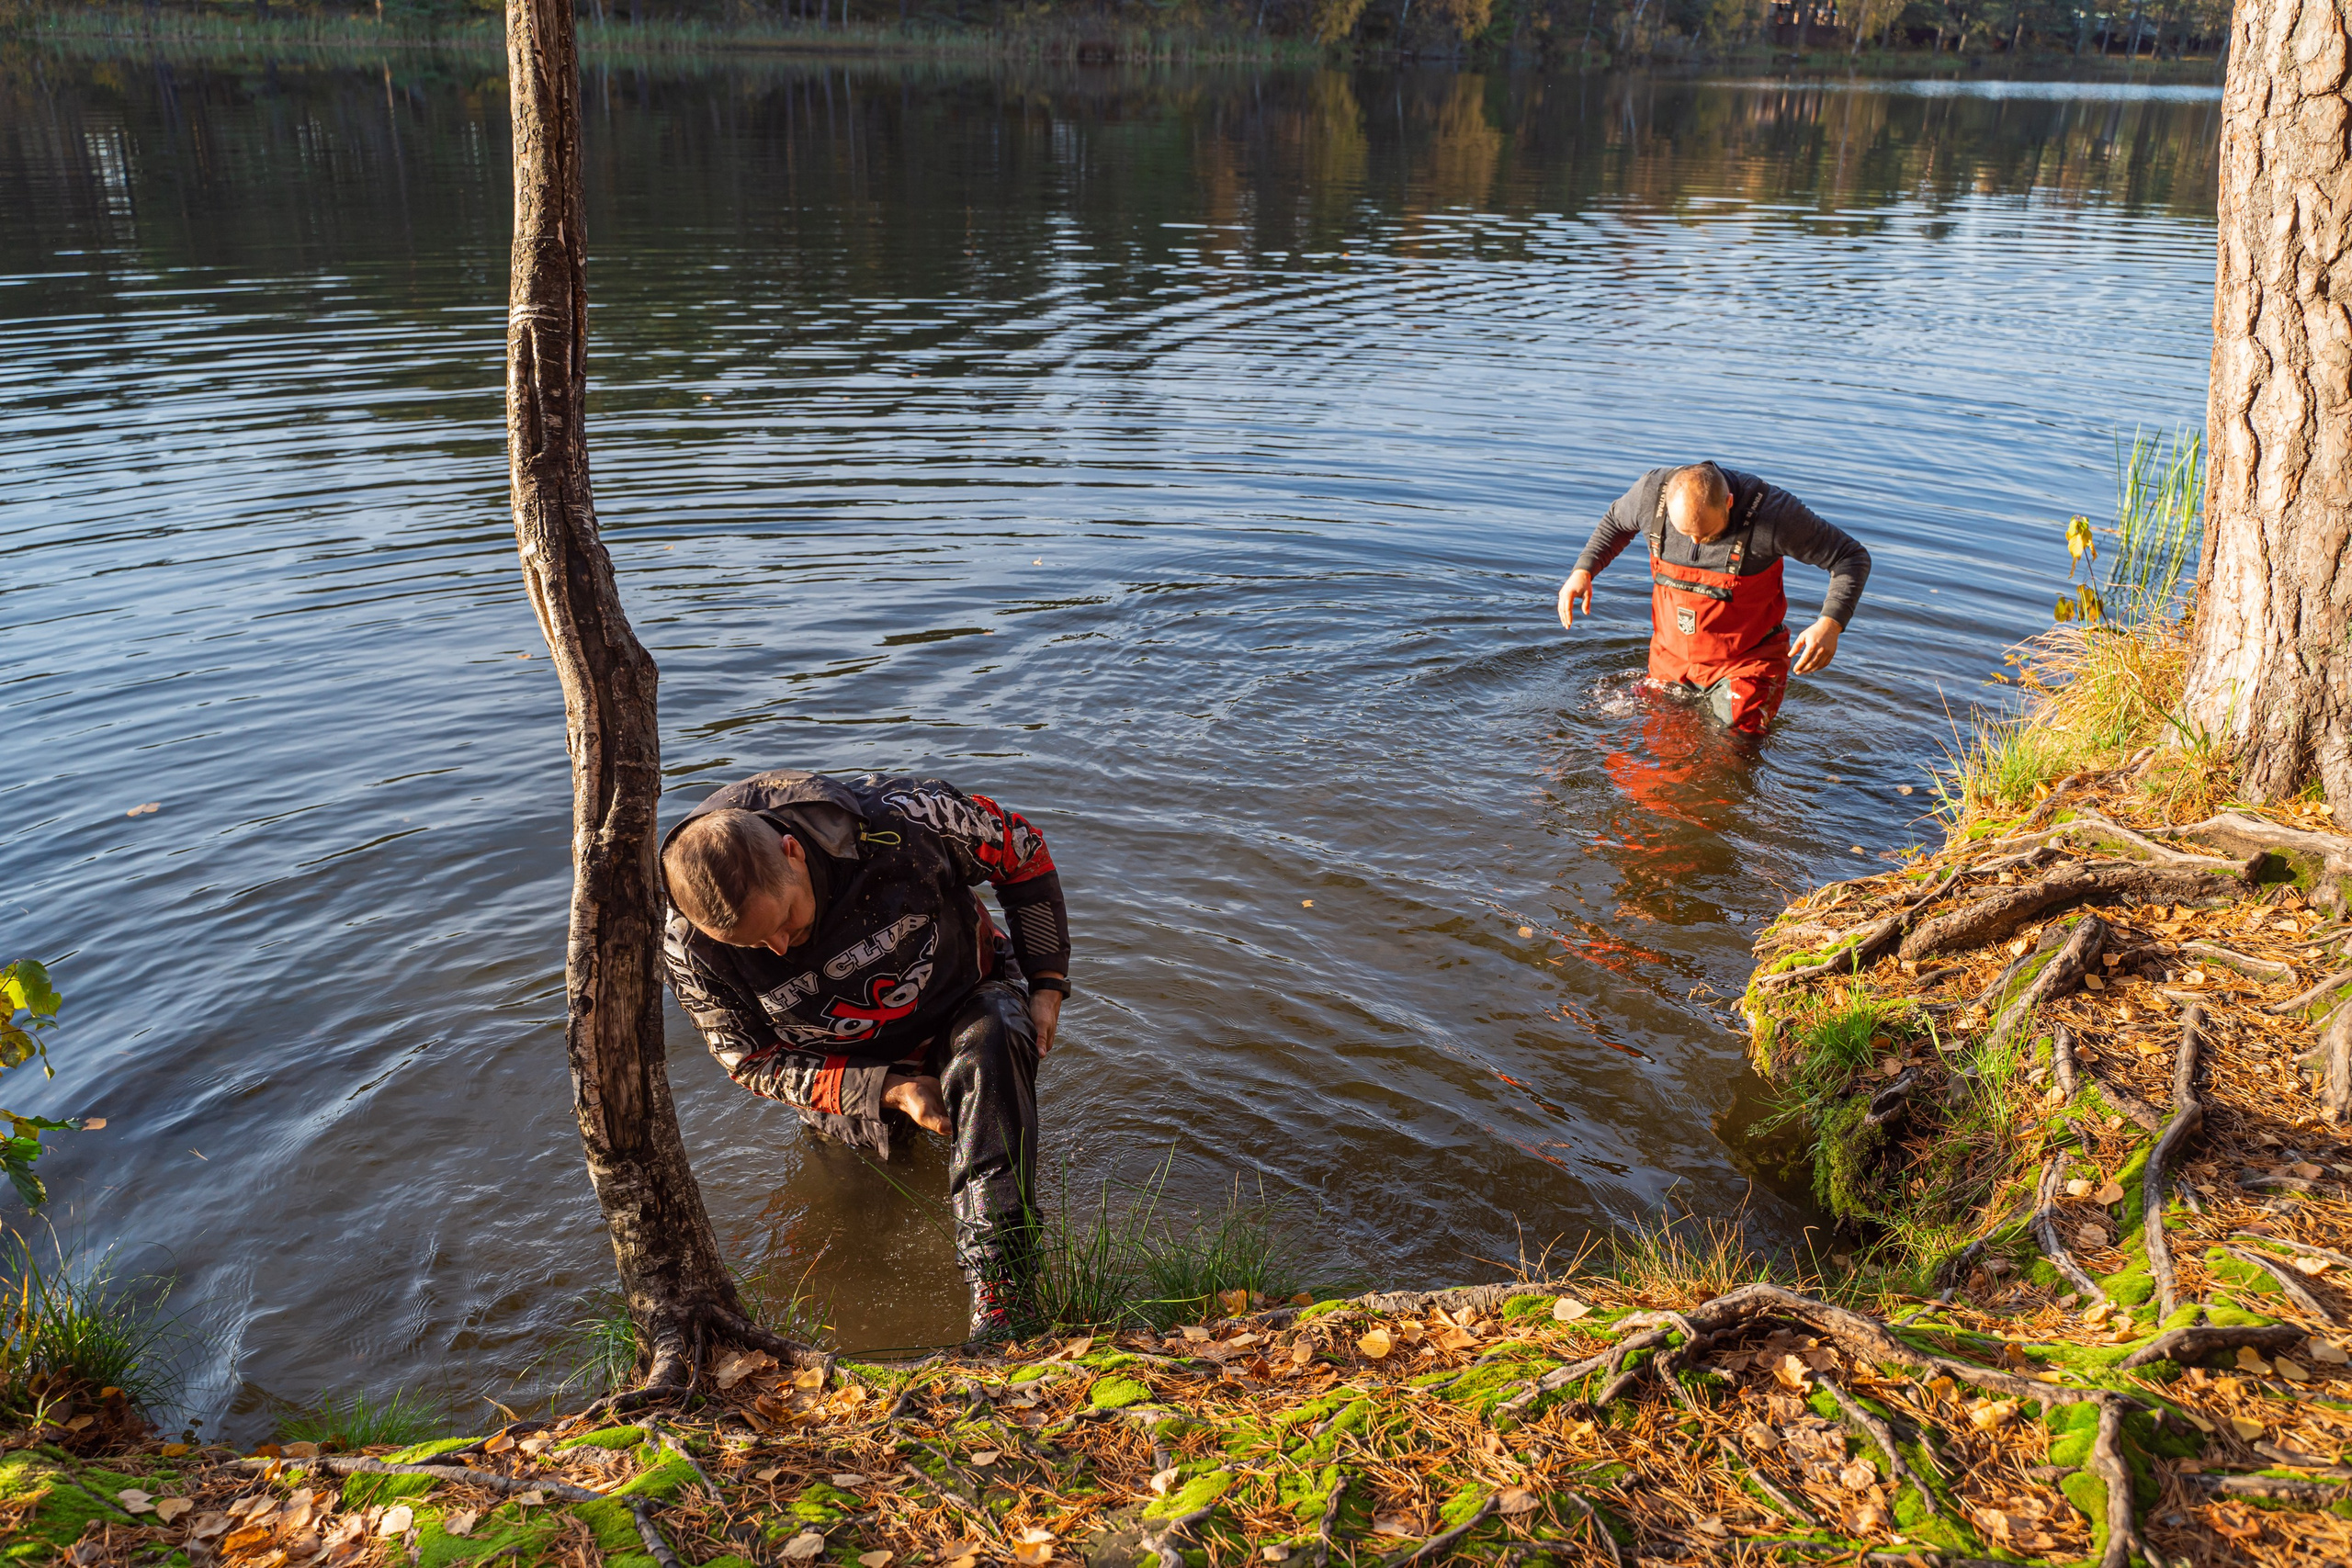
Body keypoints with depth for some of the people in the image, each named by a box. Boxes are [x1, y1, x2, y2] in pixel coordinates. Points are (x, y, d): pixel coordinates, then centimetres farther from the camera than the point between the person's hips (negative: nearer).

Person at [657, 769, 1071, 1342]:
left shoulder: (899, 819, -32)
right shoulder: (690, 948, -25)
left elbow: (1022, 851, -12)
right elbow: (753, 1059, -11)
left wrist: (1046, 985, -12)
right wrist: (888, 1091, -23)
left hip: (966, 1003, -3)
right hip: (848, 1078, 3)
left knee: (990, 1042, -36)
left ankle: (996, 1296, -42)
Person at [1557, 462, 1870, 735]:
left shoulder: (1771, 512, -29)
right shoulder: (1652, 492, -18)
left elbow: (1852, 557, -20)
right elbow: (1617, 521, 8)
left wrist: (1830, 624, -35)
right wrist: (1583, 570, -7)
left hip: (1747, 660, -4)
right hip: (1671, 659, 4)